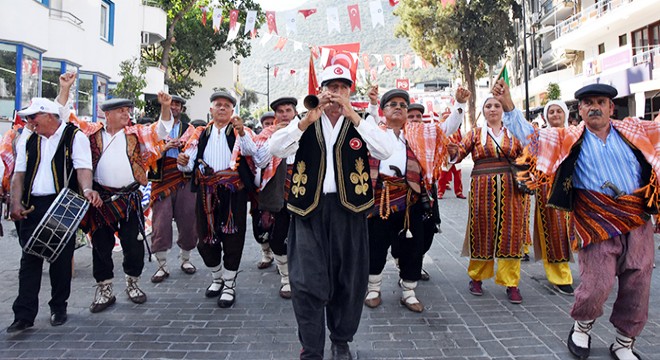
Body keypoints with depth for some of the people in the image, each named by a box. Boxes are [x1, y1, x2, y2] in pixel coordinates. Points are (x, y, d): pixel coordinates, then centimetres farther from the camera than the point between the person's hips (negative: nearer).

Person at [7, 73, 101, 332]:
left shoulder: (75, 137, -1)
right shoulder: (28, 142, 15)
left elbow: (83, 168, -11)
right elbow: (19, 175, 13)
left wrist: (87, 189, -31)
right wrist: (16, 204, 0)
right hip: (33, 207, 5)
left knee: (62, 260, 4)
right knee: (29, 259, 2)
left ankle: (58, 308, 20)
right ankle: (24, 315, 7)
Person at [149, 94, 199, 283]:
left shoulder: (189, 129, 14)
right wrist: (164, 148, -11)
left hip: (185, 180, 1)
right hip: (162, 180, -1)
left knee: (188, 221, 4)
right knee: (161, 223, -3)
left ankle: (185, 259, 22)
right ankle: (162, 265, 7)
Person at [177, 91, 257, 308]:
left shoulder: (240, 132, 4)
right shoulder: (201, 134, 12)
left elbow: (251, 151, -18)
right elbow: (189, 165, 3)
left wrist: (241, 132, -35)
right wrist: (183, 162, -20)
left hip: (233, 192, -3)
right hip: (206, 193, 3)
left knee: (232, 238, 3)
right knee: (206, 238, 10)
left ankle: (229, 285, 18)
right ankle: (217, 278, 33)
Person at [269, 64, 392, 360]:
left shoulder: (360, 123, 8)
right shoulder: (304, 122, 9)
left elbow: (386, 151, -10)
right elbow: (276, 148, -7)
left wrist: (354, 117, -15)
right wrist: (308, 120, -17)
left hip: (349, 208, 1)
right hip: (309, 207, 0)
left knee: (349, 279, 10)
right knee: (307, 282, 0)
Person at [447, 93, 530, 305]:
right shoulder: (475, 134, 8)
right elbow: (458, 153, -3)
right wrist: (453, 149, -24)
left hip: (510, 189, 1)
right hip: (482, 188, -1)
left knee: (510, 233, 3)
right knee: (482, 232, 4)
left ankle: (511, 283, 13)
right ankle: (476, 277, 21)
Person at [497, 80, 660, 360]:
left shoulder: (633, 130, 11)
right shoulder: (568, 138, 5)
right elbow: (529, 135, -2)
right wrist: (508, 106, -13)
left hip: (638, 222, 3)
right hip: (596, 224, -3)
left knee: (637, 288, 8)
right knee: (596, 286, -7)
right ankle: (582, 327, 25)